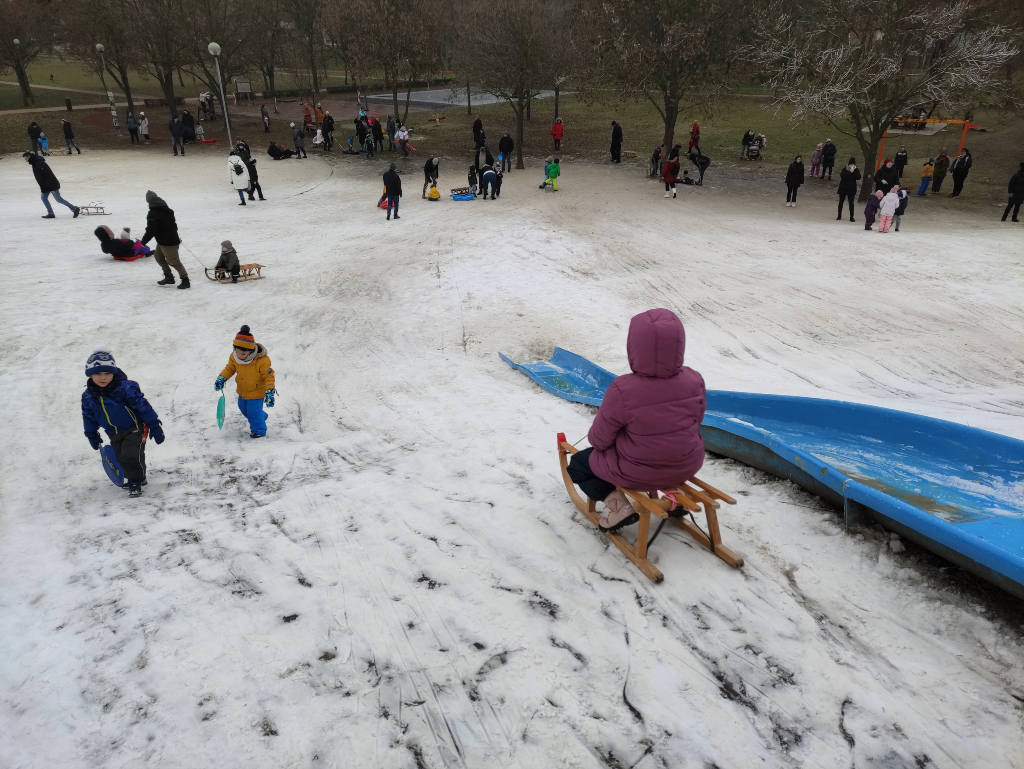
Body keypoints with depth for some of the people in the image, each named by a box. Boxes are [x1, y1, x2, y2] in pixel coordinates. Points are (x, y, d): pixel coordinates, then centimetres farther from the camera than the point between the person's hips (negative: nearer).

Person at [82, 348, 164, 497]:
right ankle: (137, 477, 34)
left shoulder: (125, 388, -21)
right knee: (121, 458, 12)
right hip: (114, 435, 6)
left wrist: (155, 427, -16)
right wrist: (92, 436, 18)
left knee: (130, 456, -16)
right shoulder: (88, 396, -4)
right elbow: (89, 417, 12)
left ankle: (135, 481, 5)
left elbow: (143, 406, -18)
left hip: (134, 429, -6)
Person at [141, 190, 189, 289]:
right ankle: (169, 277, 22)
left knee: (173, 261, -5)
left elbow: (150, 230, -20)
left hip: (167, 242, -10)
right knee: (158, 256, 22)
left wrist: (143, 242, -7)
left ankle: (185, 280, -1)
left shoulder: (153, 214, -18)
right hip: (172, 237, 10)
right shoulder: (167, 209, 8)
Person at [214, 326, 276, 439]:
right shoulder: (234, 357, -13)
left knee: (253, 412, -3)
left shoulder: (262, 360, -31)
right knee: (243, 408, 26)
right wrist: (221, 378, -6)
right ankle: (261, 417, 52)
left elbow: (269, 376, -23)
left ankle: (259, 430, 23)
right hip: (242, 391, 7)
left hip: (257, 392, -7)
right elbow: (230, 368, 6)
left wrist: (269, 392, -28)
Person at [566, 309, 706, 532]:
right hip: (687, 466, 5)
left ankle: (619, 504, 1)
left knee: (578, 464, 18)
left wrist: (594, 437, 9)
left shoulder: (622, 390, -28)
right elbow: (695, 423, 2)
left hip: (637, 473, -4)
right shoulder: (694, 381, -15)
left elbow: (600, 440, -15)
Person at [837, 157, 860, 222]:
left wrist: (854, 171, -20)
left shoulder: (856, 170, -1)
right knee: (841, 202, 9)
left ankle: (851, 217, 1)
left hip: (852, 189, 0)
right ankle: (839, 216, 23)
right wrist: (849, 171, -25)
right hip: (843, 188, 0)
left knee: (851, 203, -2)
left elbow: (858, 178, -14)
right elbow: (842, 177, -21)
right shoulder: (845, 169, -6)